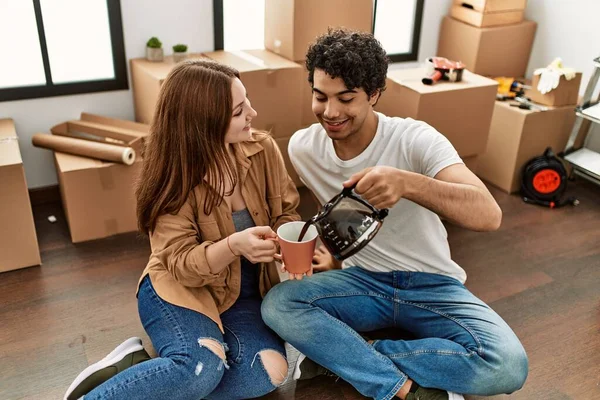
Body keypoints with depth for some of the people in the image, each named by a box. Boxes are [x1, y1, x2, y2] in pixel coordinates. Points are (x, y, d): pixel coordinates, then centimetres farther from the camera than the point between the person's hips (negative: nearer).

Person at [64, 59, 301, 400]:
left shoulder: (263, 150, -8)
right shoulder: (173, 178, -16)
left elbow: (285, 213, 2)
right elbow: (180, 263, -18)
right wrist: (234, 246, -39)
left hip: (243, 294, 4)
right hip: (180, 289, -4)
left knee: (270, 370, -23)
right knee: (201, 368, -32)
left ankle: (140, 367, -10)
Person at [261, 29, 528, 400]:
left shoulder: (415, 139, -20)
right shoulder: (303, 147, -8)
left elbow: (489, 215, -34)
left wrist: (407, 183, -49)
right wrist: (331, 250, 1)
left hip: (431, 284, -2)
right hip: (364, 279, 3)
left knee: (507, 365, -28)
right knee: (277, 304, -25)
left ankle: (340, 354, -15)